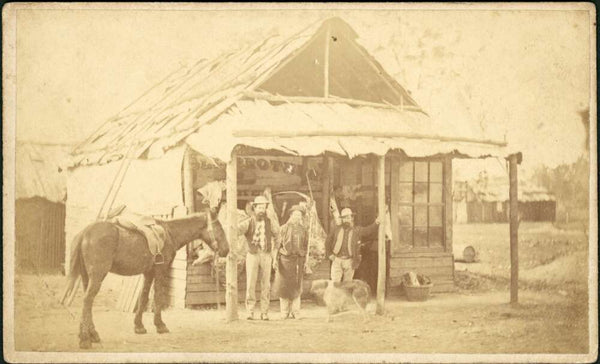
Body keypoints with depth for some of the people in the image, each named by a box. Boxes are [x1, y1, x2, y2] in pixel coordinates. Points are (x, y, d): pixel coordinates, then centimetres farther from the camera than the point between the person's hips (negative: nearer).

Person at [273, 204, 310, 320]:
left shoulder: (304, 229, 8)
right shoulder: (284, 228, 4)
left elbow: (306, 248, 10)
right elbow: (278, 245, 4)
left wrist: (306, 263, 5)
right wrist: (275, 259, -3)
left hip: (298, 260, 1)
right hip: (285, 259, -1)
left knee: (296, 287, 1)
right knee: (283, 285, -3)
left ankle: (295, 312, 7)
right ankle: (284, 312, 4)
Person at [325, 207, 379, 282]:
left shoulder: (357, 230, 1)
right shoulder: (336, 230, 5)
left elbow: (369, 230, -14)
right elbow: (328, 242, 14)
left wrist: (376, 223, -33)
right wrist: (330, 254, 5)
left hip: (349, 262, -1)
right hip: (337, 260, 1)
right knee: (335, 281, -3)